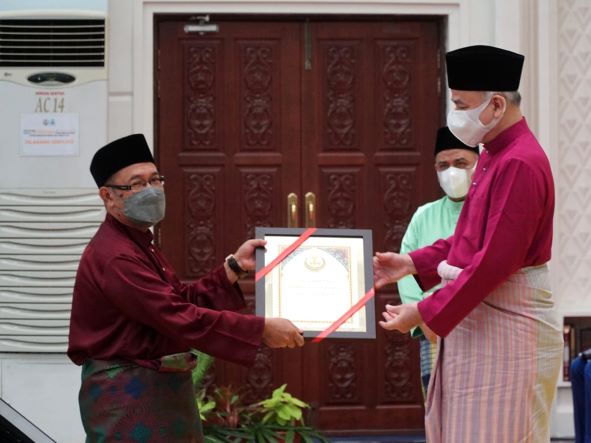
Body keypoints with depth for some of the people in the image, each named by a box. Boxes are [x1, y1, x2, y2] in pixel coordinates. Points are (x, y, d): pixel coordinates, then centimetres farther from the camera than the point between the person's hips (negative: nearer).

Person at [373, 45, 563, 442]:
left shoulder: (520, 164, -22)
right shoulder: (495, 154, 11)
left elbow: (493, 264, -25)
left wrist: (424, 313, -20)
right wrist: (414, 263, 9)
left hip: (508, 330, -10)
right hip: (478, 319, 10)